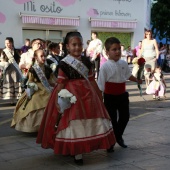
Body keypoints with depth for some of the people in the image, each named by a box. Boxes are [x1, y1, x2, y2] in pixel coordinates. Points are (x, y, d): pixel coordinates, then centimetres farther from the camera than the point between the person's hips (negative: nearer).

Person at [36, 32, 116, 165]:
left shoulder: (86, 61, 7)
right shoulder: (64, 63, -8)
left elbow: (91, 80, 12)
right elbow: (61, 83, -10)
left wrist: (98, 94, 14)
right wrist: (58, 99, -16)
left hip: (87, 94, 6)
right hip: (71, 95, -5)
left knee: (87, 122, 12)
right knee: (74, 123, -2)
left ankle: (81, 148, 29)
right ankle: (77, 153, 9)